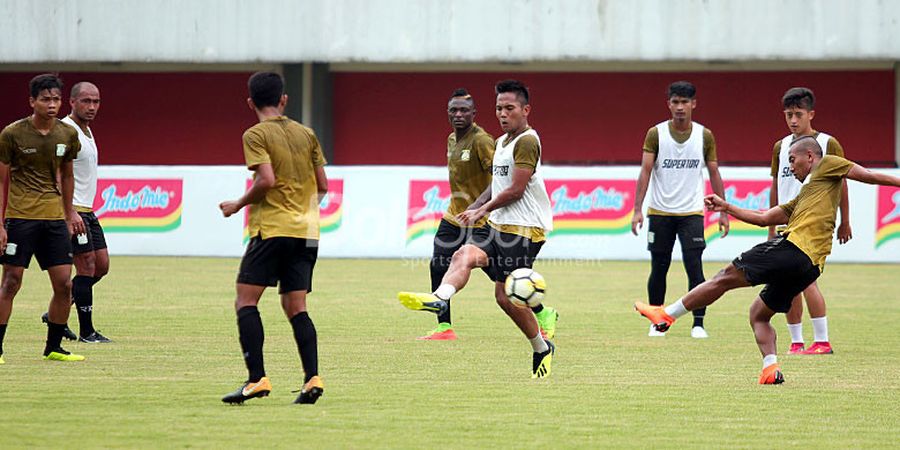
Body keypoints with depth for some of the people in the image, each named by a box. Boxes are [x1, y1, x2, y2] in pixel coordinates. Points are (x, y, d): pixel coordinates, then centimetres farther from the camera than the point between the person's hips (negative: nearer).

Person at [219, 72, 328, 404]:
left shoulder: (256, 135, -5)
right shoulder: (306, 134, 13)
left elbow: (266, 180, -17)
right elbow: (322, 186, 13)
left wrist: (238, 205, -3)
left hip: (272, 227, -6)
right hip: (306, 230, 6)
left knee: (246, 302, -2)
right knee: (296, 308, 8)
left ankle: (257, 378, -14)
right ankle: (312, 378, -5)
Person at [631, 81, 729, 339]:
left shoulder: (705, 136, 3)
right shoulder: (656, 134, -1)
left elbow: (714, 174, 8)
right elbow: (645, 171, -6)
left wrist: (723, 212, 4)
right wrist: (638, 209, -15)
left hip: (692, 213, 0)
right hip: (660, 212, 0)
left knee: (694, 267, -10)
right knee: (659, 269, 5)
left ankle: (698, 324, -5)